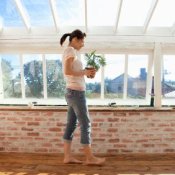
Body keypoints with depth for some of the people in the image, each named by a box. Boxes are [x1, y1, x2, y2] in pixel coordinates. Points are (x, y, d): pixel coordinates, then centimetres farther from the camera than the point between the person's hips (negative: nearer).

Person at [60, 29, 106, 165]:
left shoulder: (69, 52, 19)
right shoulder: (71, 51, -9)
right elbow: (67, 71, -21)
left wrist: (86, 73, 6)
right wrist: (84, 72, -12)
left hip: (72, 92, 9)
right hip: (76, 92, -9)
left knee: (71, 124, 9)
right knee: (85, 124, -2)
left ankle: (67, 156, 15)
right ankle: (90, 158, 8)